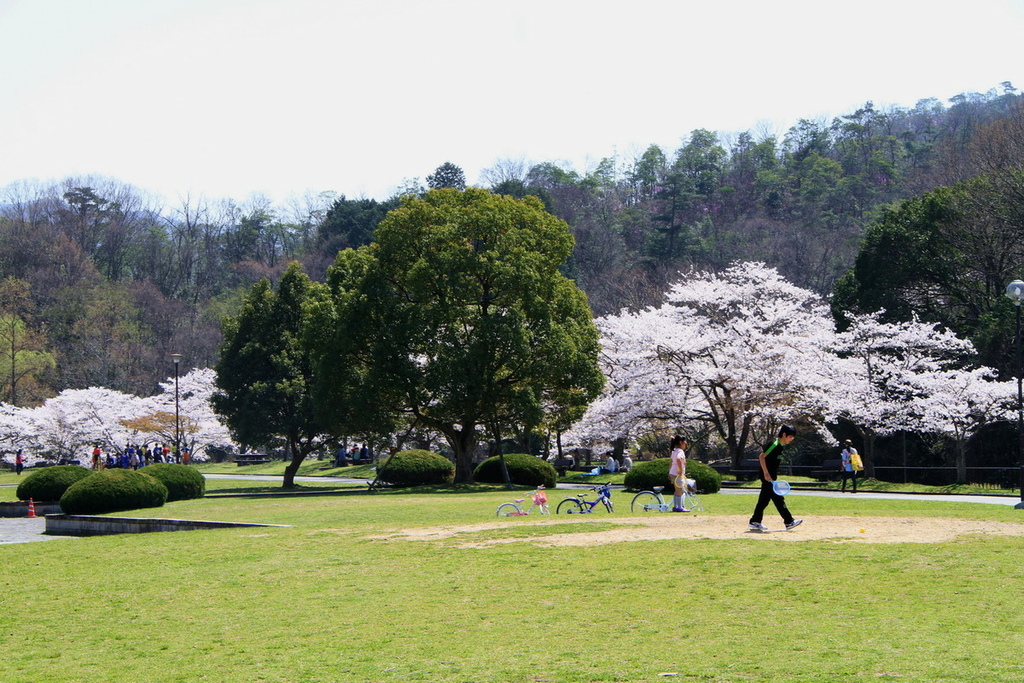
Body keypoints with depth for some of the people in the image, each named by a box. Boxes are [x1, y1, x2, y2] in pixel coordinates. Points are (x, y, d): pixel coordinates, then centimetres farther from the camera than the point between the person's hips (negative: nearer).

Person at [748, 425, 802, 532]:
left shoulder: (782, 446, 13)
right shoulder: (774, 445, -16)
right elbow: (761, 457, -21)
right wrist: (766, 473, -24)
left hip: (771, 478, 10)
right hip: (767, 477, -10)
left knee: (764, 499, 11)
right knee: (778, 498, -8)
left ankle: (755, 522, 15)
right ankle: (789, 522, -6)